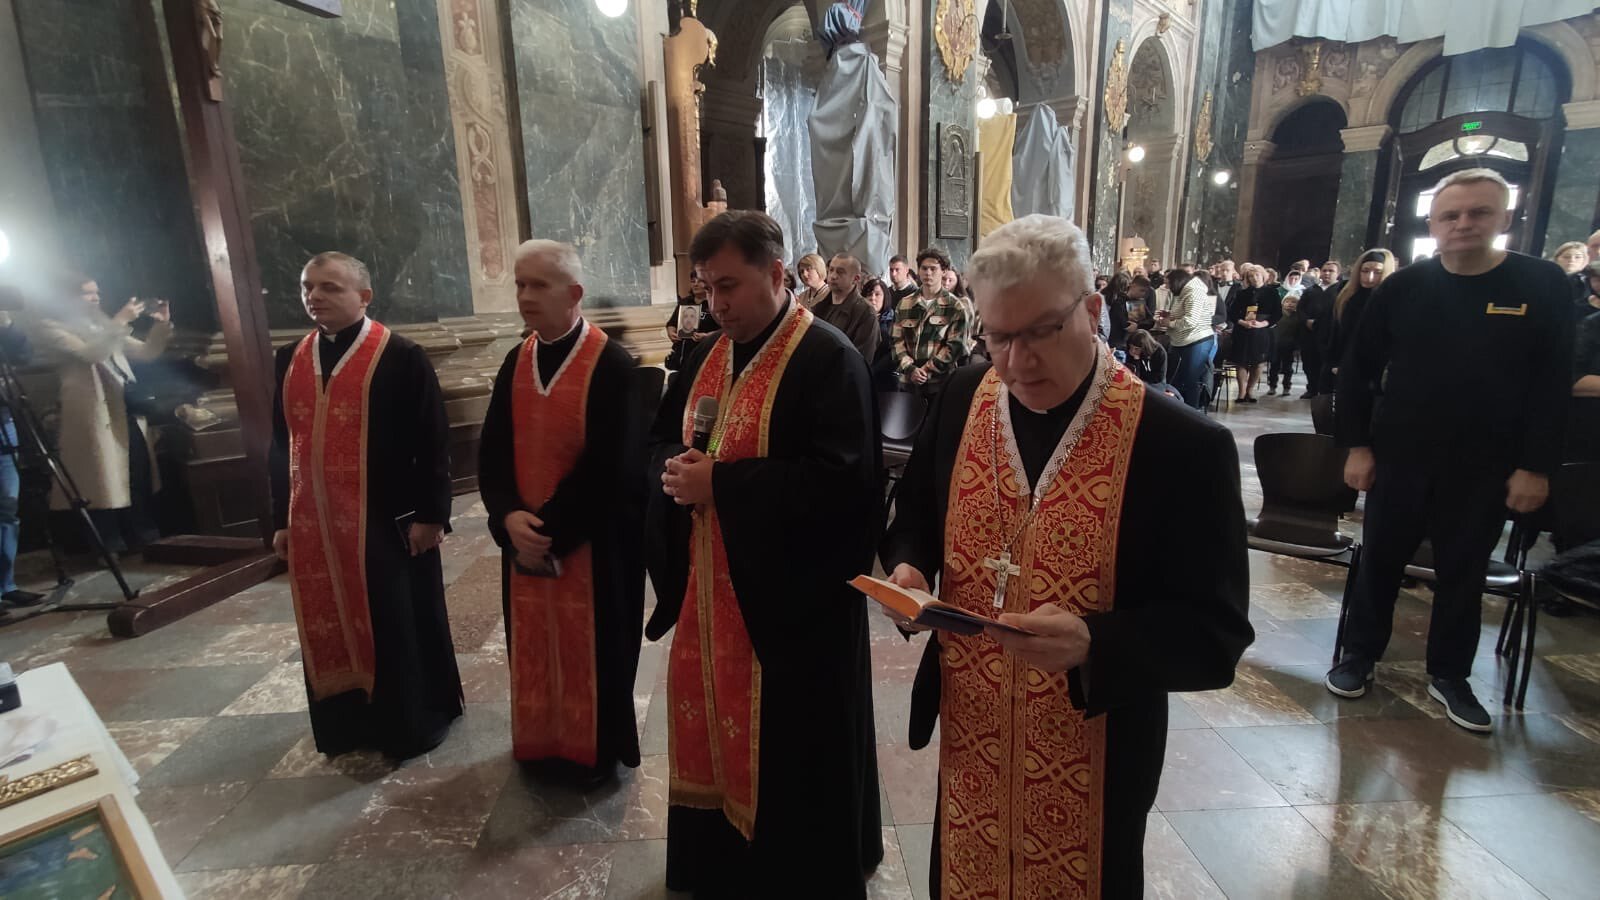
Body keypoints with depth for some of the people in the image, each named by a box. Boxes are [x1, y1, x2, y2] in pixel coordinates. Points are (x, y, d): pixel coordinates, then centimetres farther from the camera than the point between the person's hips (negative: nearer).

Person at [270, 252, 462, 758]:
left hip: (388, 521, -5)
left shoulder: (402, 358, -9)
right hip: (314, 524, 6)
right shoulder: (290, 359, 9)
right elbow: (282, 445, 13)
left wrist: (430, 514, -14)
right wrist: (281, 519, 11)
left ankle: (414, 722, 26)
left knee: (399, 625, 7)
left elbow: (433, 442, -11)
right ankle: (349, 723, 34)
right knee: (331, 627, 16)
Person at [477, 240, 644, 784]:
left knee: (590, 646, 9)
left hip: (591, 541, -5)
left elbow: (608, 467, -19)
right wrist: (509, 518, -13)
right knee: (535, 644, 17)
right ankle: (541, 744, 38)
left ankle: (593, 750, 30)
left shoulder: (612, 366, -14)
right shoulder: (515, 363, 5)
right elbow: (492, 452, 3)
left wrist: (551, 530, -16)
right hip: (525, 537, 6)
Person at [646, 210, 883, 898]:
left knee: (787, 742, 8)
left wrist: (720, 482, -23)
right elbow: (661, 437, 16)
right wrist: (676, 468, -9)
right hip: (710, 581, 7)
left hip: (789, 593, -7)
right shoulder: (707, 355, 9)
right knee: (714, 720, 20)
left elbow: (839, 479, -24)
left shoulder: (829, 359, -15)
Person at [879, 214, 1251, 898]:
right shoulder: (961, 399, -6)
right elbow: (915, 519, 7)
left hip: (1093, 761, -3)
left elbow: (1216, 635, -17)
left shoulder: (1183, 445, -19)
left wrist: (1093, 643, -34)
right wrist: (908, 568, -14)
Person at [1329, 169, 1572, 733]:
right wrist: (1356, 444, -4)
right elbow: (1357, 370, 1)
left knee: (1463, 572, 12)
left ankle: (1449, 674, 28)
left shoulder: (1543, 286, -3)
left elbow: (1554, 384, -4)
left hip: (1485, 467, 0)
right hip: (1398, 456, 1)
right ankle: (1359, 656, 25)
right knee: (1380, 561, 10)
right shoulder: (1403, 288, -1)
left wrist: (1536, 465, -8)